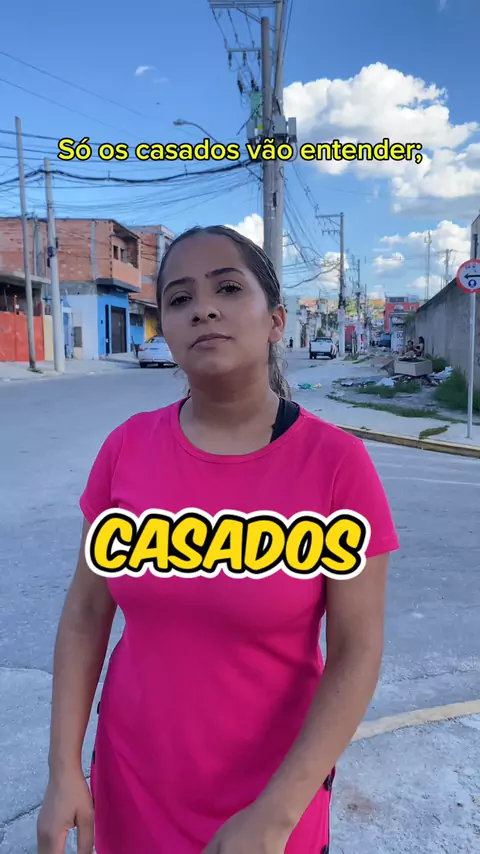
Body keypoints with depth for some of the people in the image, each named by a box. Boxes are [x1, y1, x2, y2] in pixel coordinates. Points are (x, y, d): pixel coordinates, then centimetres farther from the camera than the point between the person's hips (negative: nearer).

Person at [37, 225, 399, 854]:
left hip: (273, 793, -2)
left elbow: (357, 651, -15)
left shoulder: (338, 462, -19)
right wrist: (64, 768, -4)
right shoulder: (126, 448, -10)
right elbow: (86, 610, -3)